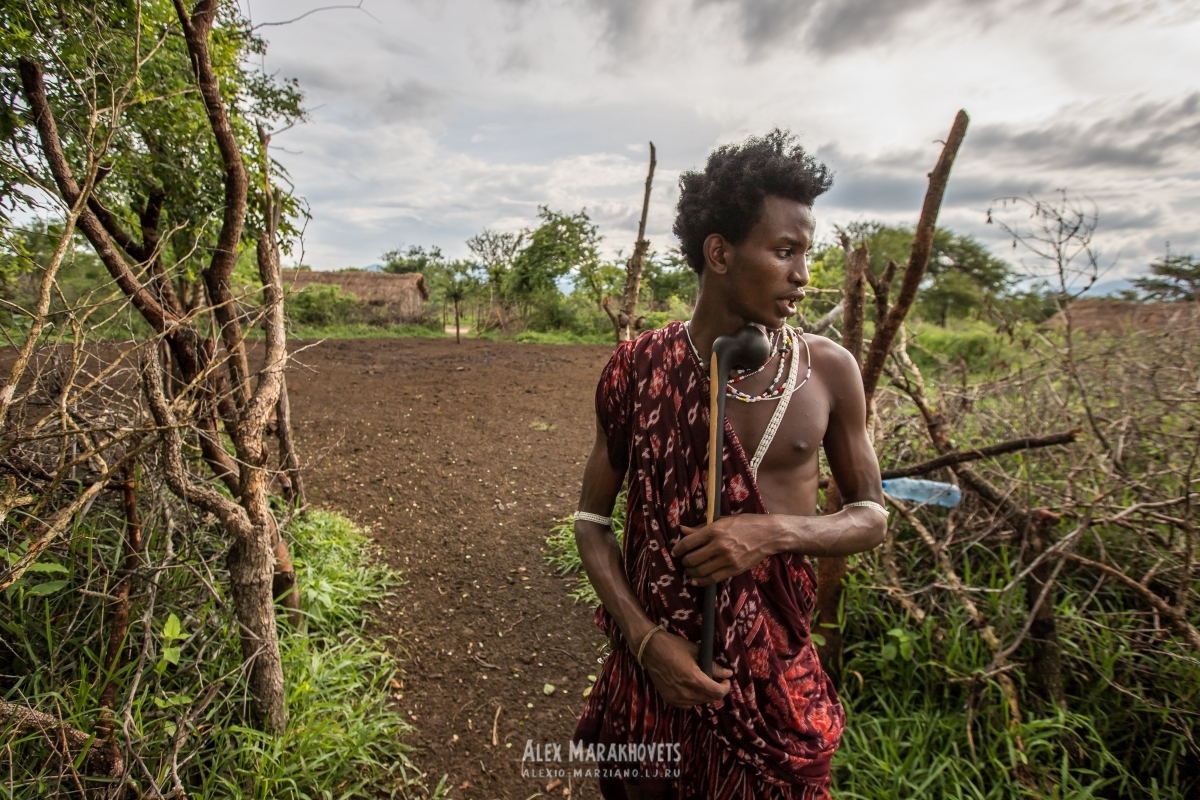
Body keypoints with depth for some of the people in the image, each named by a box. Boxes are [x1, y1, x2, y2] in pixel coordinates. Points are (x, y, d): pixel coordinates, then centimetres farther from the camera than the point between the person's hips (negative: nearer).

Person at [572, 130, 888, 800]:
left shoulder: (829, 370, -9)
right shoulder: (639, 369, -12)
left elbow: (871, 517, 0)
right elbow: (593, 520, -3)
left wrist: (775, 530, -20)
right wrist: (644, 637, -15)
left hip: (776, 669, 1)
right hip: (656, 662, 0)